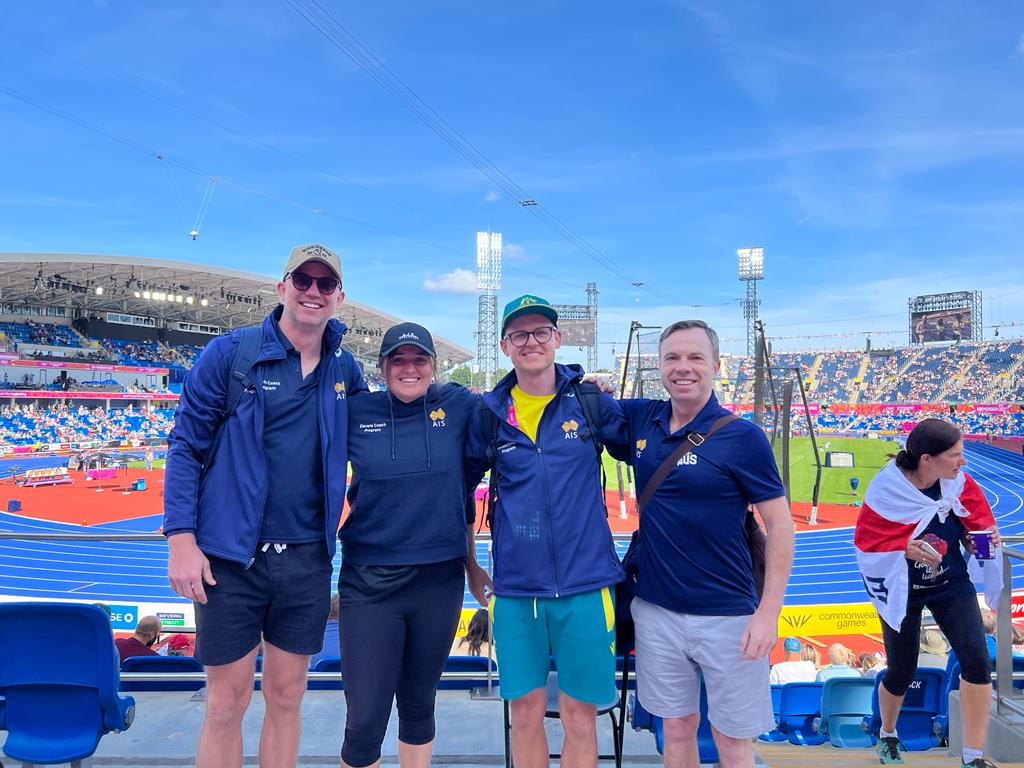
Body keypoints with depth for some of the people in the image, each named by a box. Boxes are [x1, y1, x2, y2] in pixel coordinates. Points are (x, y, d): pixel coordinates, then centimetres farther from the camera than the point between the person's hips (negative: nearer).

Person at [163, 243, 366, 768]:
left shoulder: (344, 370, 6)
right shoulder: (231, 354, -4)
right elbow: (186, 445, -5)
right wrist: (181, 537, -11)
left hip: (307, 561, 3)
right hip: (231, 556, -3)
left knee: (286, 699, 14)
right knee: (226, 703, 7)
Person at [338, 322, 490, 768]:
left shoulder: (458, 406, -1)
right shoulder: (355, 412, -2)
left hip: (439, 581, 1)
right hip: (369, 582, -1)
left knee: (419, 705, 17)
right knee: (365, 721, 1)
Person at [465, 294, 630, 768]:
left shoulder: (591, 402, 0)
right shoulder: (489, 414, 2)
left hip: (584, 586, -1)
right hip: (515, 589, 1)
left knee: (579, 717, 8)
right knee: (525, 712, 12)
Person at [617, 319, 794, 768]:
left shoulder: (742, 436, -11)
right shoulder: (641, 419, 1)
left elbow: (780, 524, -8)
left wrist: (768, 612, -13)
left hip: (728, 616, -3)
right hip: (656, 610, 3)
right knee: (676, 729, 17)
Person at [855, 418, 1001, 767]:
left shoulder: (961, 484, -12)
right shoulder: (886, 492, -24)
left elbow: (979, 523, 3)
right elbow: (868, 545, -17)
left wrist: (985, 538, -18)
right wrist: (906, 550, -33)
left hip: (952, 585, 3)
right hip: (902, 591, -3)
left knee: (976, 660, -13)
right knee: (901, 673, 9)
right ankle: (887, 735, 41)